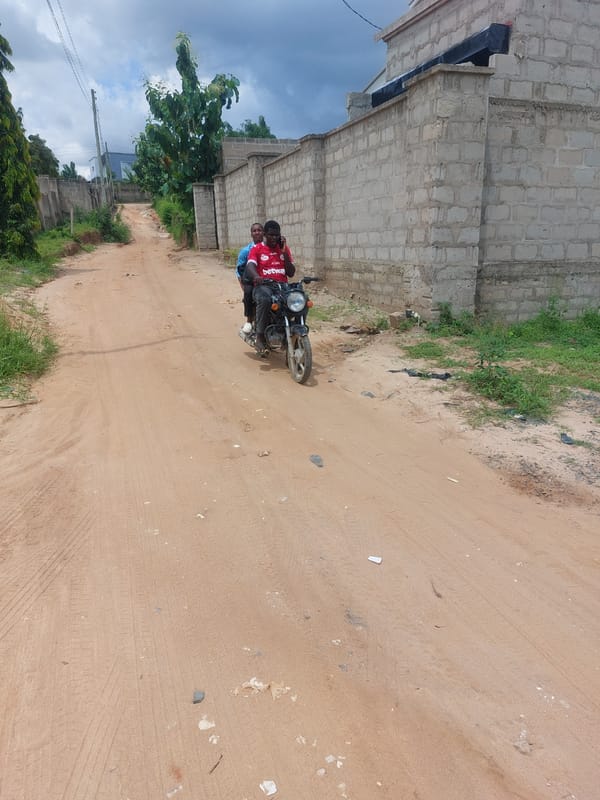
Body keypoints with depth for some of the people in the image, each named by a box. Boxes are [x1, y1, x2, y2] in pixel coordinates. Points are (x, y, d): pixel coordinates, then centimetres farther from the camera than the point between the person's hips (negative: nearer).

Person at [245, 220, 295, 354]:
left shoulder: (284, 248, 17)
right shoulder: (257, 249, 7)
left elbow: (291, 273, 11)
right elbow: (250, 266, -12)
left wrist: (284, 252, 1)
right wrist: (256, 276, -36)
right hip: (263, 285, -3)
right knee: (264, 299, -41)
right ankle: (260, 337, -30)